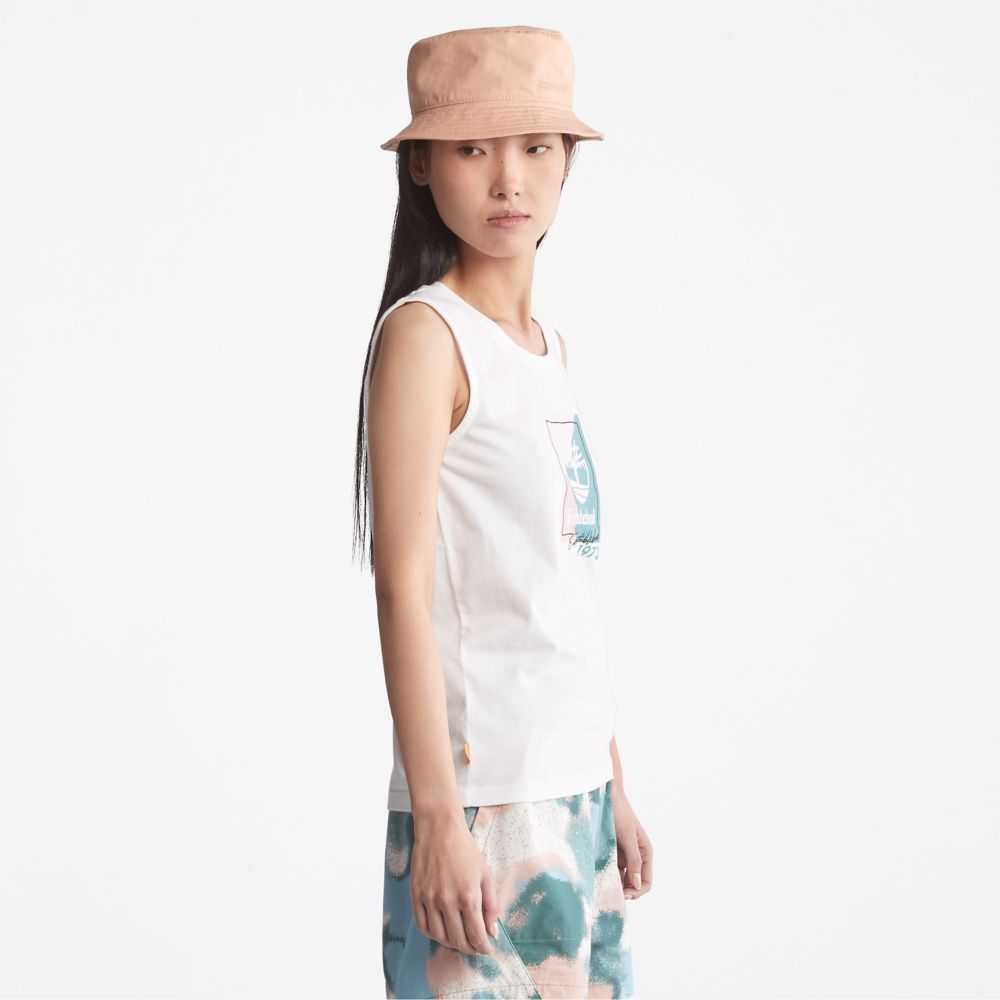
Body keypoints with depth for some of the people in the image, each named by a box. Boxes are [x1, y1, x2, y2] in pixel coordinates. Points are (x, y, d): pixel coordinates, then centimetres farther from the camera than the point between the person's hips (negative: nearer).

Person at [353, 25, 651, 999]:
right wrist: (437, 818, -19)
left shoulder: (544, 339, 12)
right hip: (480, 790, -7)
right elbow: (403, 586, -15)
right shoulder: (425, 331, -10)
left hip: (573, 784, 8)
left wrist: (614, 788, 16)